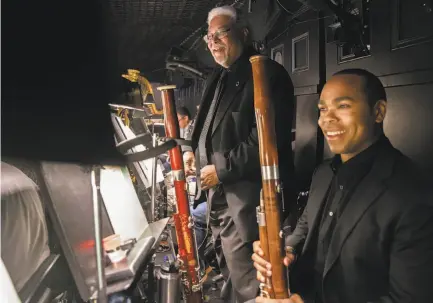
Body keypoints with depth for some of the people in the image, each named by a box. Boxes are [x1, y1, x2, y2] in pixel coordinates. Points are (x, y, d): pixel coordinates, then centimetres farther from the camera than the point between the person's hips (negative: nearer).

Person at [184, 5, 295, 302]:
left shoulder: (268, 74, -11)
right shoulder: (219, 78, 18)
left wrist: (223, 170, -18)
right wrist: (199, 156, 11)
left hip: (246, 197, -9)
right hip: (218, 194, 9)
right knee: (229, 272, 23)